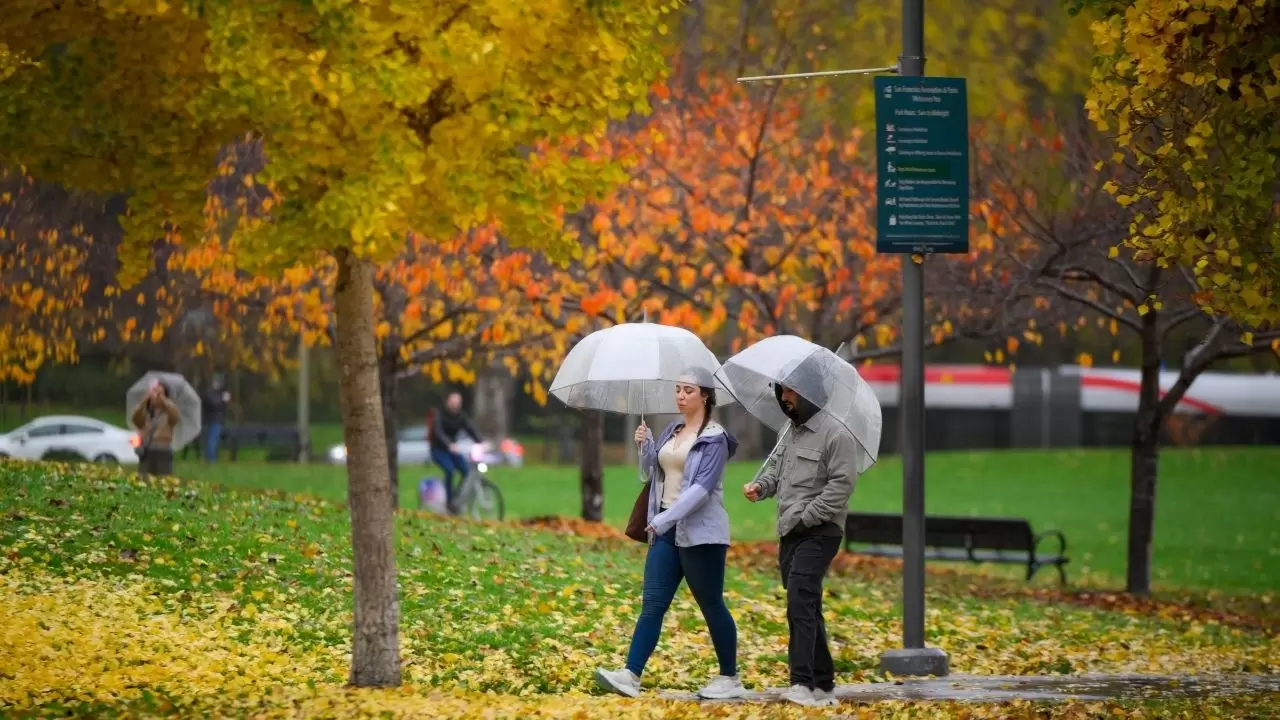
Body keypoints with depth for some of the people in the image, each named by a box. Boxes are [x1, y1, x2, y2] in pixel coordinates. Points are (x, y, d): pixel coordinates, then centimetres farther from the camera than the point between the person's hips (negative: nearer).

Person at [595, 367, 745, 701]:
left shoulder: (714, 438, -10)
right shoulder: (672, 431, 14)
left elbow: (703, 486, -20)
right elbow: (654, 472, 20)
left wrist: (665, 518, -27)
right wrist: (645, 445, 1)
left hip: (701, 532, -7)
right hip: (666, 531, 7)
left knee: (711, 605, 2)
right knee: (652, 604, -2)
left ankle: (730, 679, 13)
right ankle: (631, 675, -10)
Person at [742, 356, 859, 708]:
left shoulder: (835, 434, -11)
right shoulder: (790, 432, 16)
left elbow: (841, 485, -16)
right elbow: (775, 467, 24)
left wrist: (805, 517, -18)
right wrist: (761, 485, 1)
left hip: (818, 533, -9)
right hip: (789, 533, 9)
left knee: (800, 601, -21)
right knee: (805, 608, 11)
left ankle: (802, 682, -26)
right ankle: (823, 684, 16)